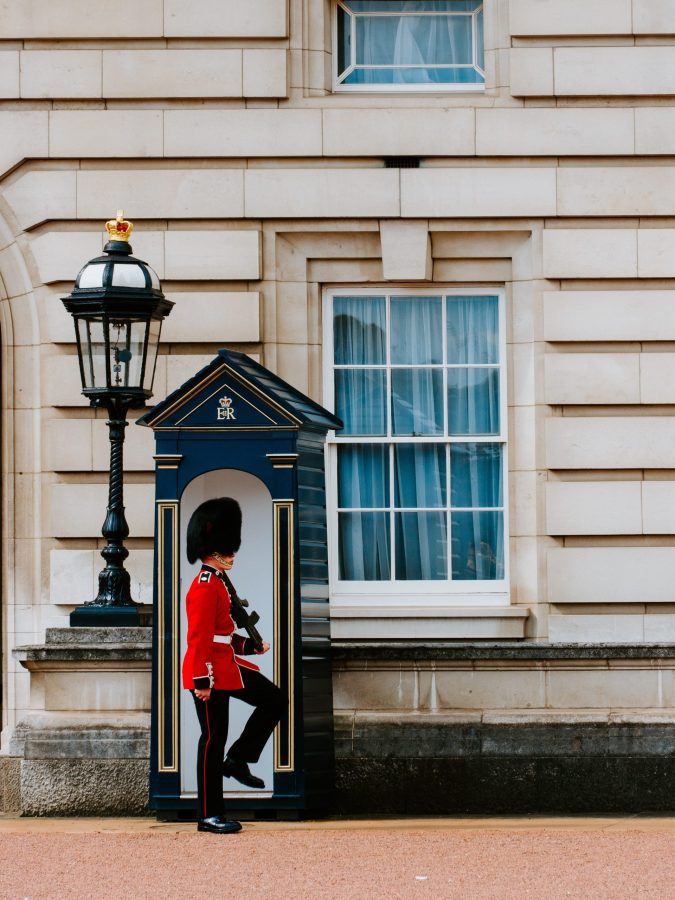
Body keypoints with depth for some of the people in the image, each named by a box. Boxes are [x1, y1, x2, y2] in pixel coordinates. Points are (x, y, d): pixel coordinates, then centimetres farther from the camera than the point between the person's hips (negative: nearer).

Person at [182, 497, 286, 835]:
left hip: (228, 666, 10)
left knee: (274, 700, 8)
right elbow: (199, 637, -22)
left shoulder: (217, 583, 14)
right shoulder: (205, 587, -17)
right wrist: (201, 681, -24)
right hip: (211, 672, -10)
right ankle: (209, 816, 3)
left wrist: (250, 645, 14)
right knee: (213, 738, -4)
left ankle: (238, 760, 12)